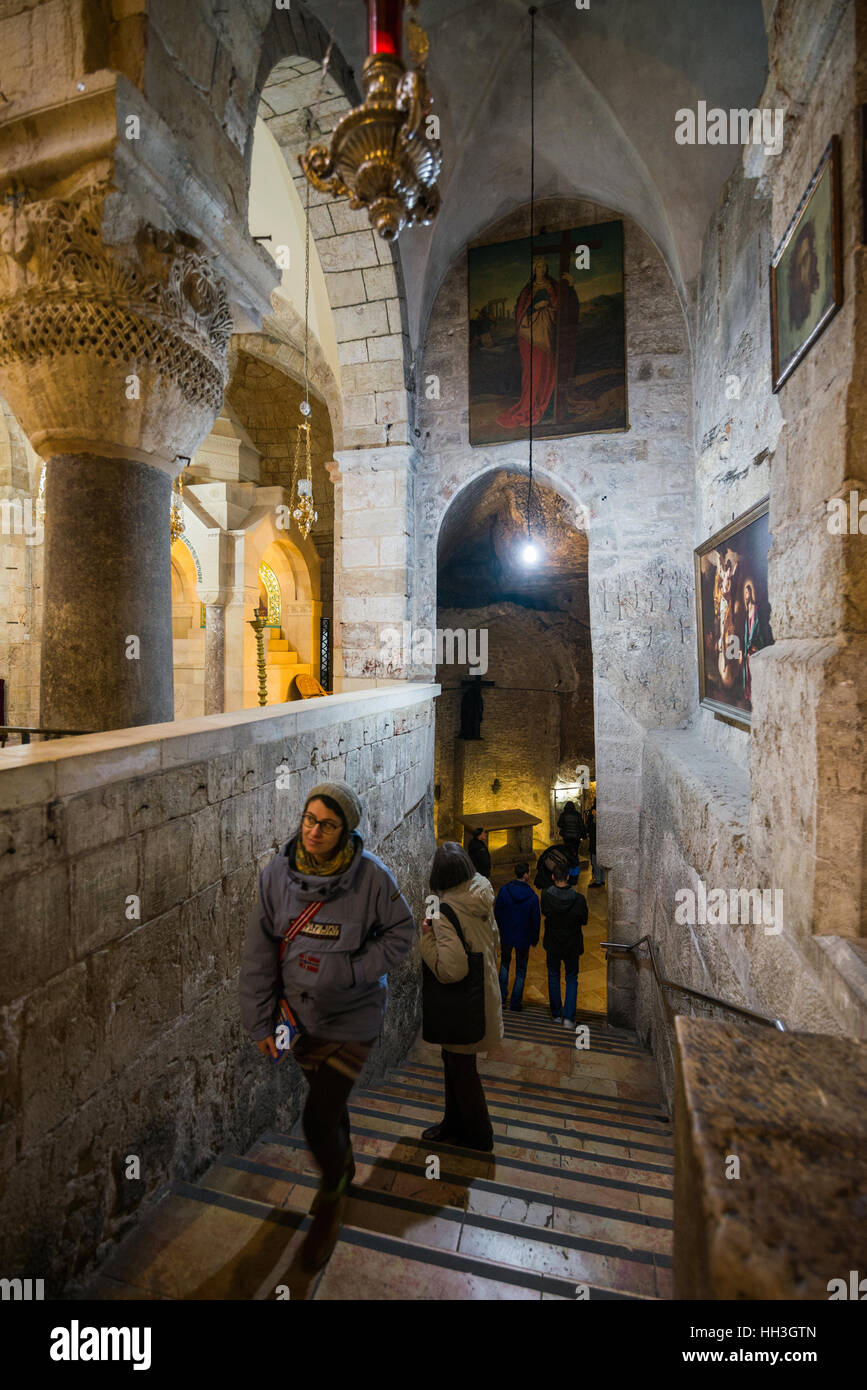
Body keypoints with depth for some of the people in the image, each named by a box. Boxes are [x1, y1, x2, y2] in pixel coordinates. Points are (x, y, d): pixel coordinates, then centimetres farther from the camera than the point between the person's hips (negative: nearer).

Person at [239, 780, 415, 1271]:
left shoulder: (371, 875, -24)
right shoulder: (277, 872, -15)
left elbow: (402, 932, -11)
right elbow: (259, 950, -6)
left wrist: (349, 970, -21)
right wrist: (260, 1021, -2)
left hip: (351, 1018, -3)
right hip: (301, 1014, 4)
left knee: (319, 1121, -1)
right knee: (328, 1101, 25)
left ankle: (331, 1197, 34)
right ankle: (344, 1167, 57)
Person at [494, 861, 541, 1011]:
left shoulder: (504, 890, -16)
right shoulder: (532, 897, -20)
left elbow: (497, 912, -5)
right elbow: (536, 920, -9)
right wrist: (535, 939, 7)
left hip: (506, 936, 2)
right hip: (523, 938, -2)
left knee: (505, 963, 24)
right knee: (521, 971, 15)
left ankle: (501, 998, 25)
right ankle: (516, 1004, 22)